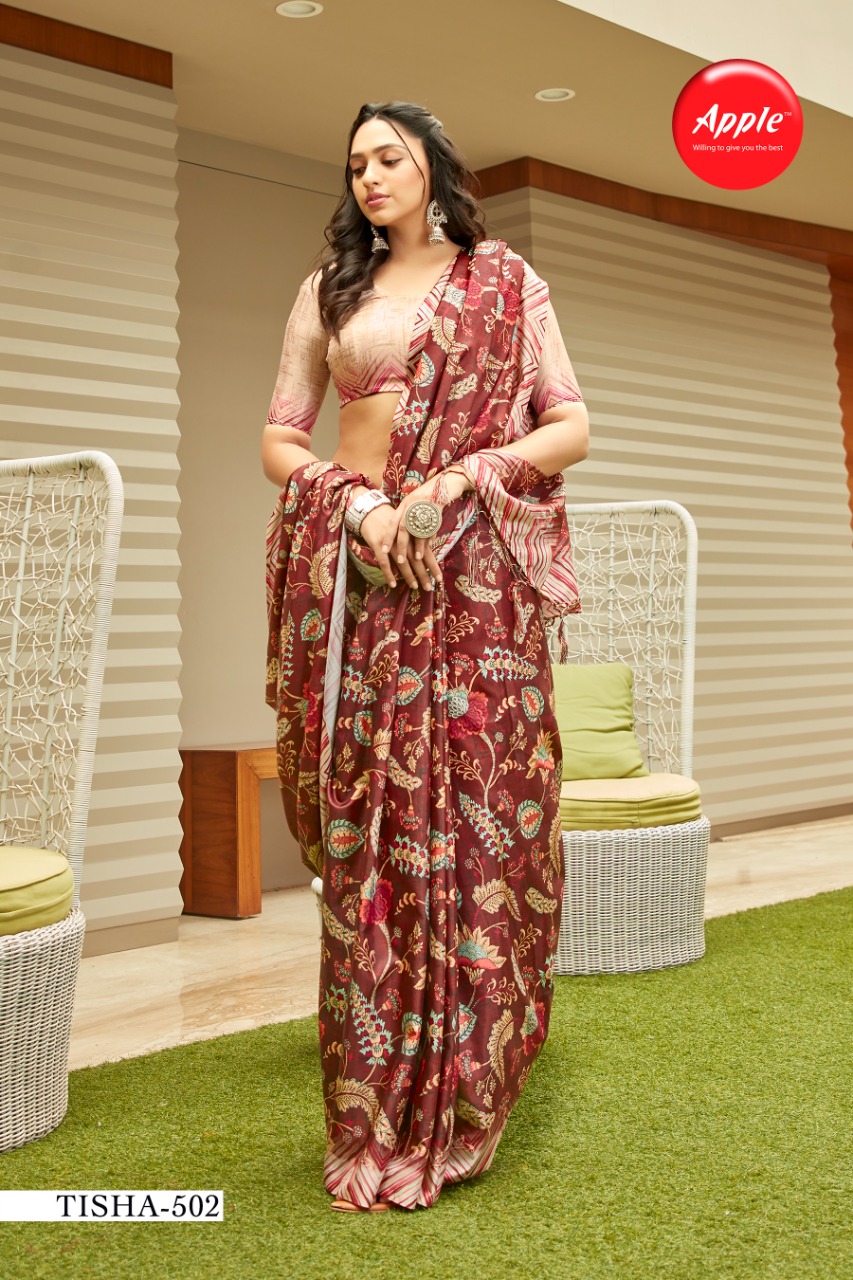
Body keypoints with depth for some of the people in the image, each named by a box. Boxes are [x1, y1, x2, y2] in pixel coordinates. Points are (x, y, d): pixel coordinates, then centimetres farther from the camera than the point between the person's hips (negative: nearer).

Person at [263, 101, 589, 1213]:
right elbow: (280, 437, 10)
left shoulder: (506, 283, 11)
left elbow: (571, 428, 4)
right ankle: (374, 1109, 9)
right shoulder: (330, 288, 16)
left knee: (473, 808, -5)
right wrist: (356, 502, -8)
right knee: (363, 825, -2)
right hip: (350, 568, 2)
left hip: (475, 571, -1)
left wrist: (456, 484, -10)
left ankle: (458, 1103, 7)